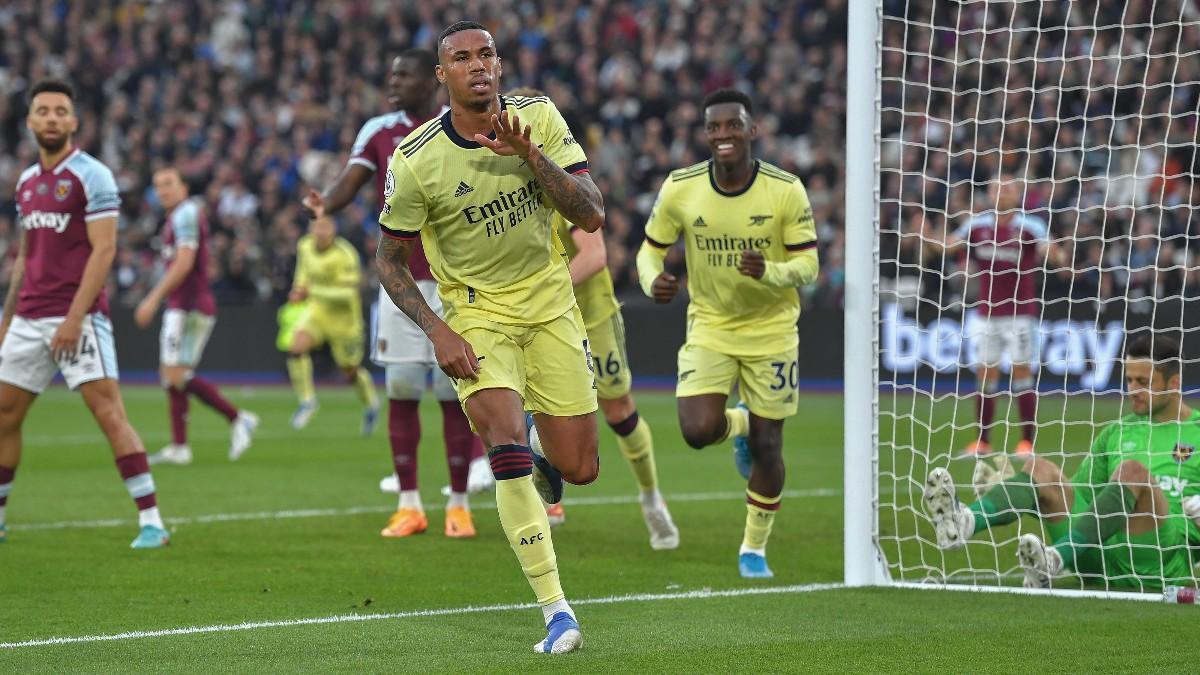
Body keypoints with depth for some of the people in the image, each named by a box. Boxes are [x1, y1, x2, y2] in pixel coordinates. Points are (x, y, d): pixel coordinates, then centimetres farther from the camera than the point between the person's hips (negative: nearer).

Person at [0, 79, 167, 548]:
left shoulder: (91, 176, -7)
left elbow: (103, 250, -13)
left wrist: (74, 317, -20)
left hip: (78, 316, -7)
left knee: (109, 412, -14)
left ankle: (151, 522, -14)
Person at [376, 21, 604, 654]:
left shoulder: (539, 119, -8)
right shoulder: (414, 161, -15)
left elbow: (591, 215, -15)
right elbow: (390, 261, -3)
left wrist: (529, 154, -27)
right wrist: (438, 332, -15)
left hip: (550, 304, 3)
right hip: (475, 313, -3)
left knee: (580, 468, 1)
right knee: (508, 442, -24)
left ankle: (539, 469, 41)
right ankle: (555, 611, -20)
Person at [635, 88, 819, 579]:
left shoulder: (786, 190, -15)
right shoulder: (679, 189, -11)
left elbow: (808, 266, -12)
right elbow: (651, 249, 1)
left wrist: (768, 272, -33)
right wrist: (653, 281, -22)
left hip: (771, 331, -1)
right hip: (709, 328, 1)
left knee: (767, 447, 2)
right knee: (698, 431, -19)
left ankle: (754, 548, 25)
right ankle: (740, 425, 20)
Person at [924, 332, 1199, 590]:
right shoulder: (1115, 433, 25)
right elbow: (1078, 496, 26)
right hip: (1100, 559, 5)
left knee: (1133, 470, -30)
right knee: (1040, 469, -13)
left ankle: (1053, 561, -46)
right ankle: (963, 522, -43)